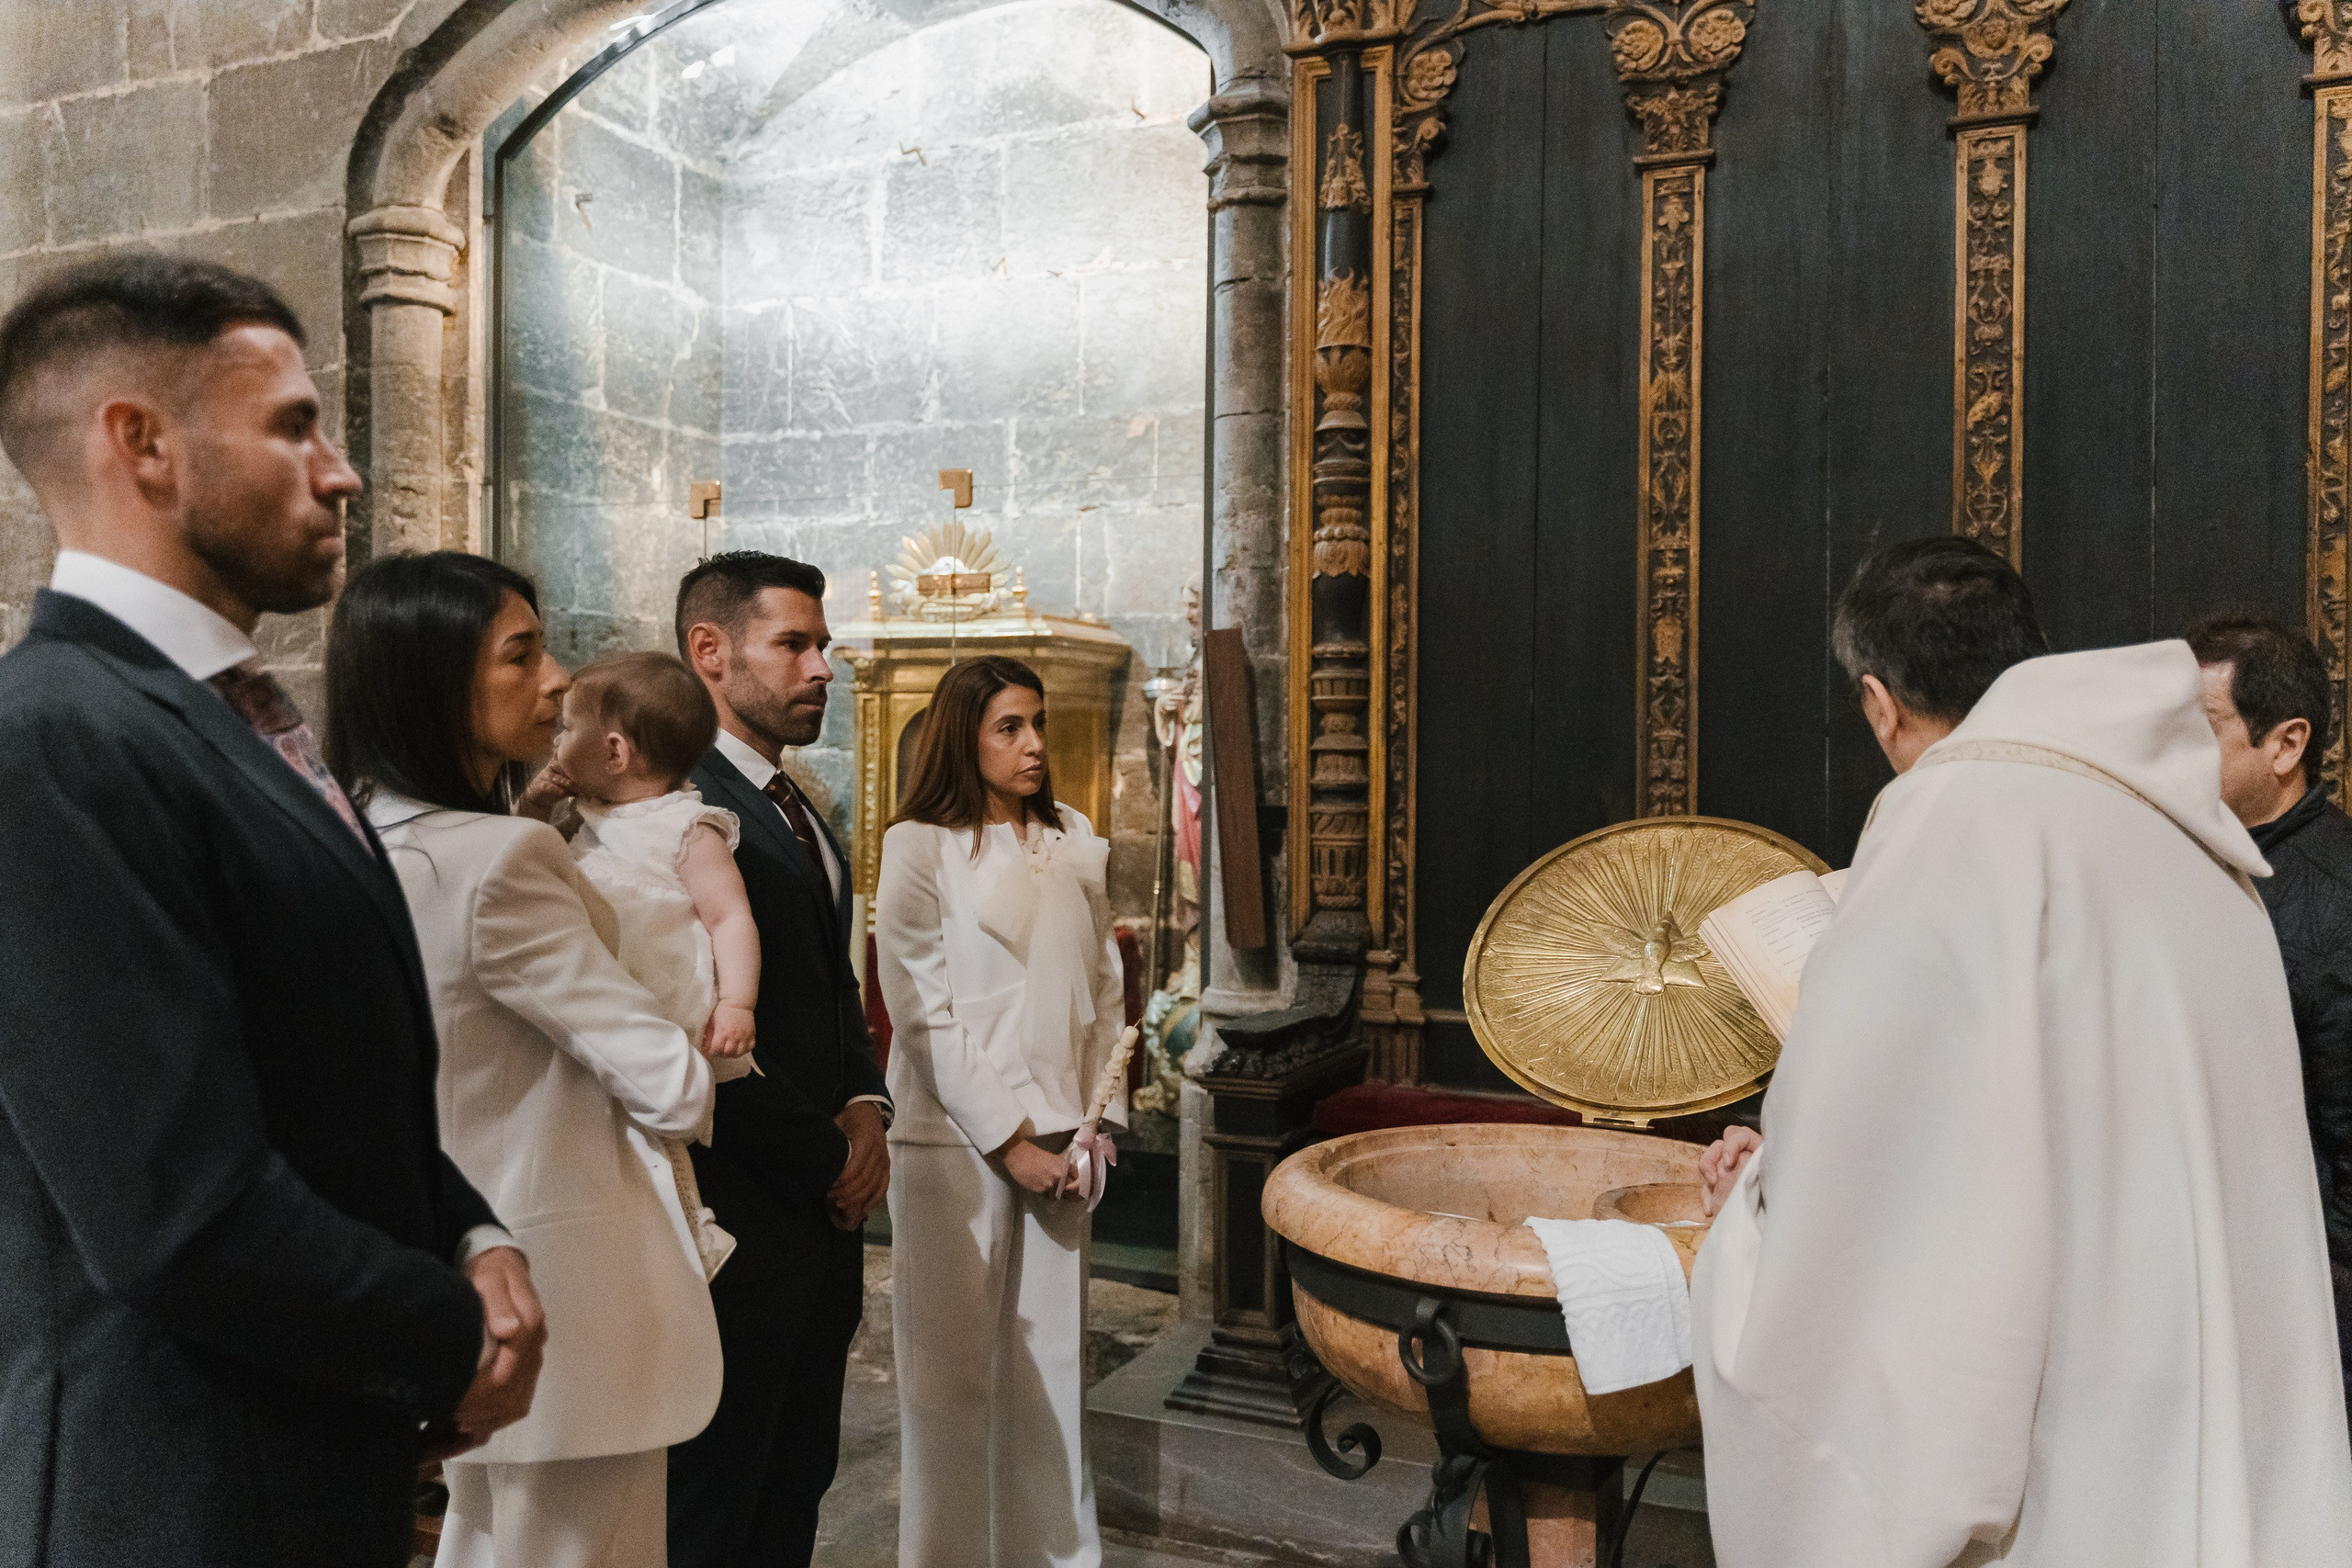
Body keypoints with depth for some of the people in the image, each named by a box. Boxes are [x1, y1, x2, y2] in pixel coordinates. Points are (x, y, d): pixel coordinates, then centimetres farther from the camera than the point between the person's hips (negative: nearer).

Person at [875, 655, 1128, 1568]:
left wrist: (1098, 1117, 4)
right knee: (954, 1368, 4)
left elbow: (1105, 987, 13)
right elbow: (922, 1012, -9)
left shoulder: (1073, 843, 11)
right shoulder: (921, 847, -4)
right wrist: (1007, 1140, -10)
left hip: (1057, 1141, 4)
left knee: (1053, 1358, 11)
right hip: (956, 1141, -4)